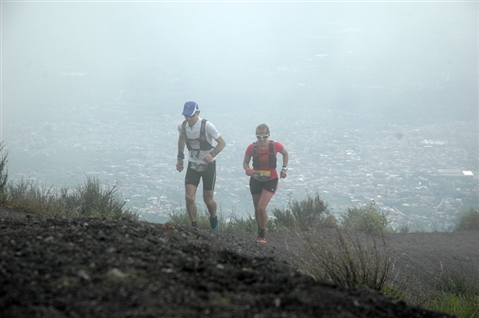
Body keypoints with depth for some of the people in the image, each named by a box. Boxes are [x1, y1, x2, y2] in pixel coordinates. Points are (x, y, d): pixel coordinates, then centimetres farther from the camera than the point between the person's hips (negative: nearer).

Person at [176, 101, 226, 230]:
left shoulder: (207, 126, -21)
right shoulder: (182, 126, -8)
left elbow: (222, 143, -15)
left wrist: (212, 154, -31)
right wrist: (180, 158, 13)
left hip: (208, 165, -3)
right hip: (193, 165, 3)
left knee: (208, 200, 3)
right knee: (189, 197, -12)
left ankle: (214, 219, 34)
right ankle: (194, 226, 3)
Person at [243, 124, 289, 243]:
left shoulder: (275, 146, -17)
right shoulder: (252, 148, -16)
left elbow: (285, 154, 5)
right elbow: (245, 162, -3)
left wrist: (284, 168, -3)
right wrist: (248, 170, -24)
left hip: (270, 181, -2)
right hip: (256, 181, 2)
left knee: (262, 207, -16)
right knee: (257, 209, 11)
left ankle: (262, 234, 2)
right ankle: (260, 230, 36)